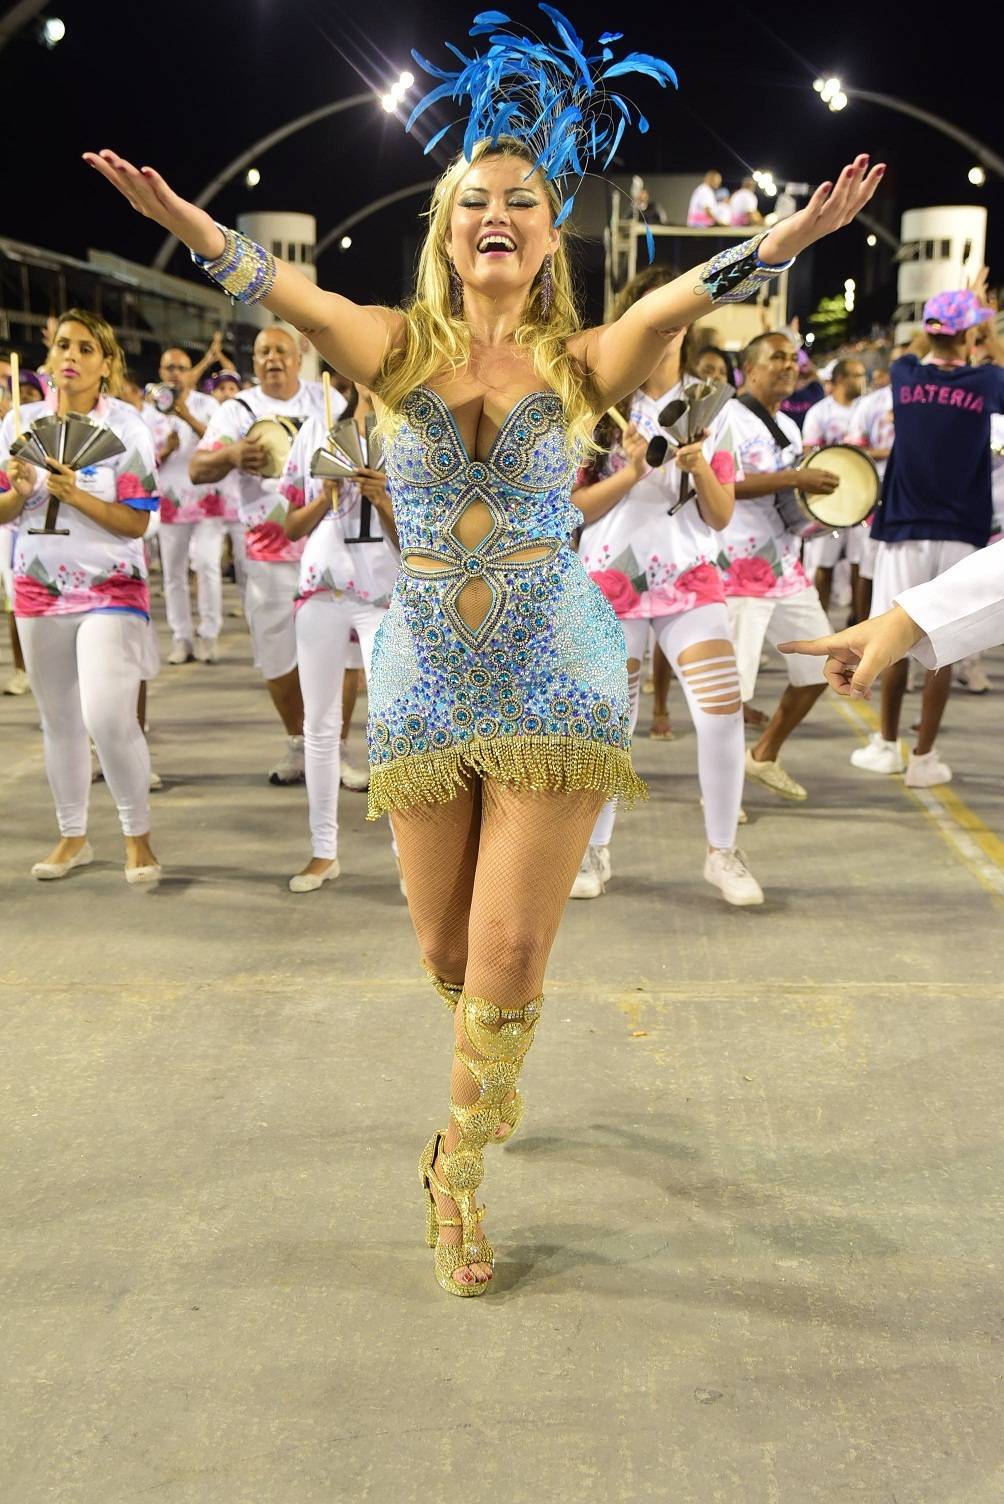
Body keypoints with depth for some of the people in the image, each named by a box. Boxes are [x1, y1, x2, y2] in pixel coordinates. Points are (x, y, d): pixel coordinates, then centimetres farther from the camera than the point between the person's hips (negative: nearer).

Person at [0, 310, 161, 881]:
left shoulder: (127, 427, -7)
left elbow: (137, 523, -11)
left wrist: (74, 494, -22)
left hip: (111, 589, -4)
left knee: (108, 718, -16)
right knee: (60, 720, 12)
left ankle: (139, 837, 3)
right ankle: (74, 837, 26)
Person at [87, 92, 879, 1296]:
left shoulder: (581, 365, 0)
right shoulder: (401, 350, 2)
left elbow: (687, 294, -18)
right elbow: (276, 285, -14)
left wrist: (792, 236, -37)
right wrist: (178, 218, -33)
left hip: (556, 682, -2)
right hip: (422, 684, 2)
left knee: (510, 951, -6)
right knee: (447, 952, 12)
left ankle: (456, 1169, 18)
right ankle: (491, 1082, 48)